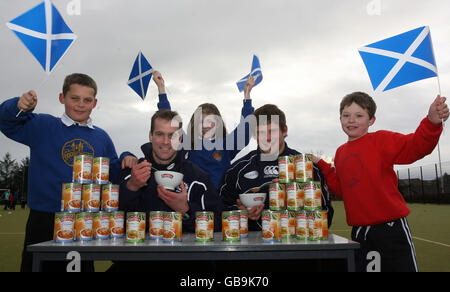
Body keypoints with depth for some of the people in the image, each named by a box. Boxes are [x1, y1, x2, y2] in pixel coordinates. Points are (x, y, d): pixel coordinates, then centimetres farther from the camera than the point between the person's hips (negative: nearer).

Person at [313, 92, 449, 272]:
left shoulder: (381, 140, -8)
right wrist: (322, 166, 10)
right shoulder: (340, 152, 11)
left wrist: (432, 122, -40)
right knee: (360, 267, 17)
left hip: (391, 227, -5)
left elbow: (416, 145, -23)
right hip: (359, 231, 6)